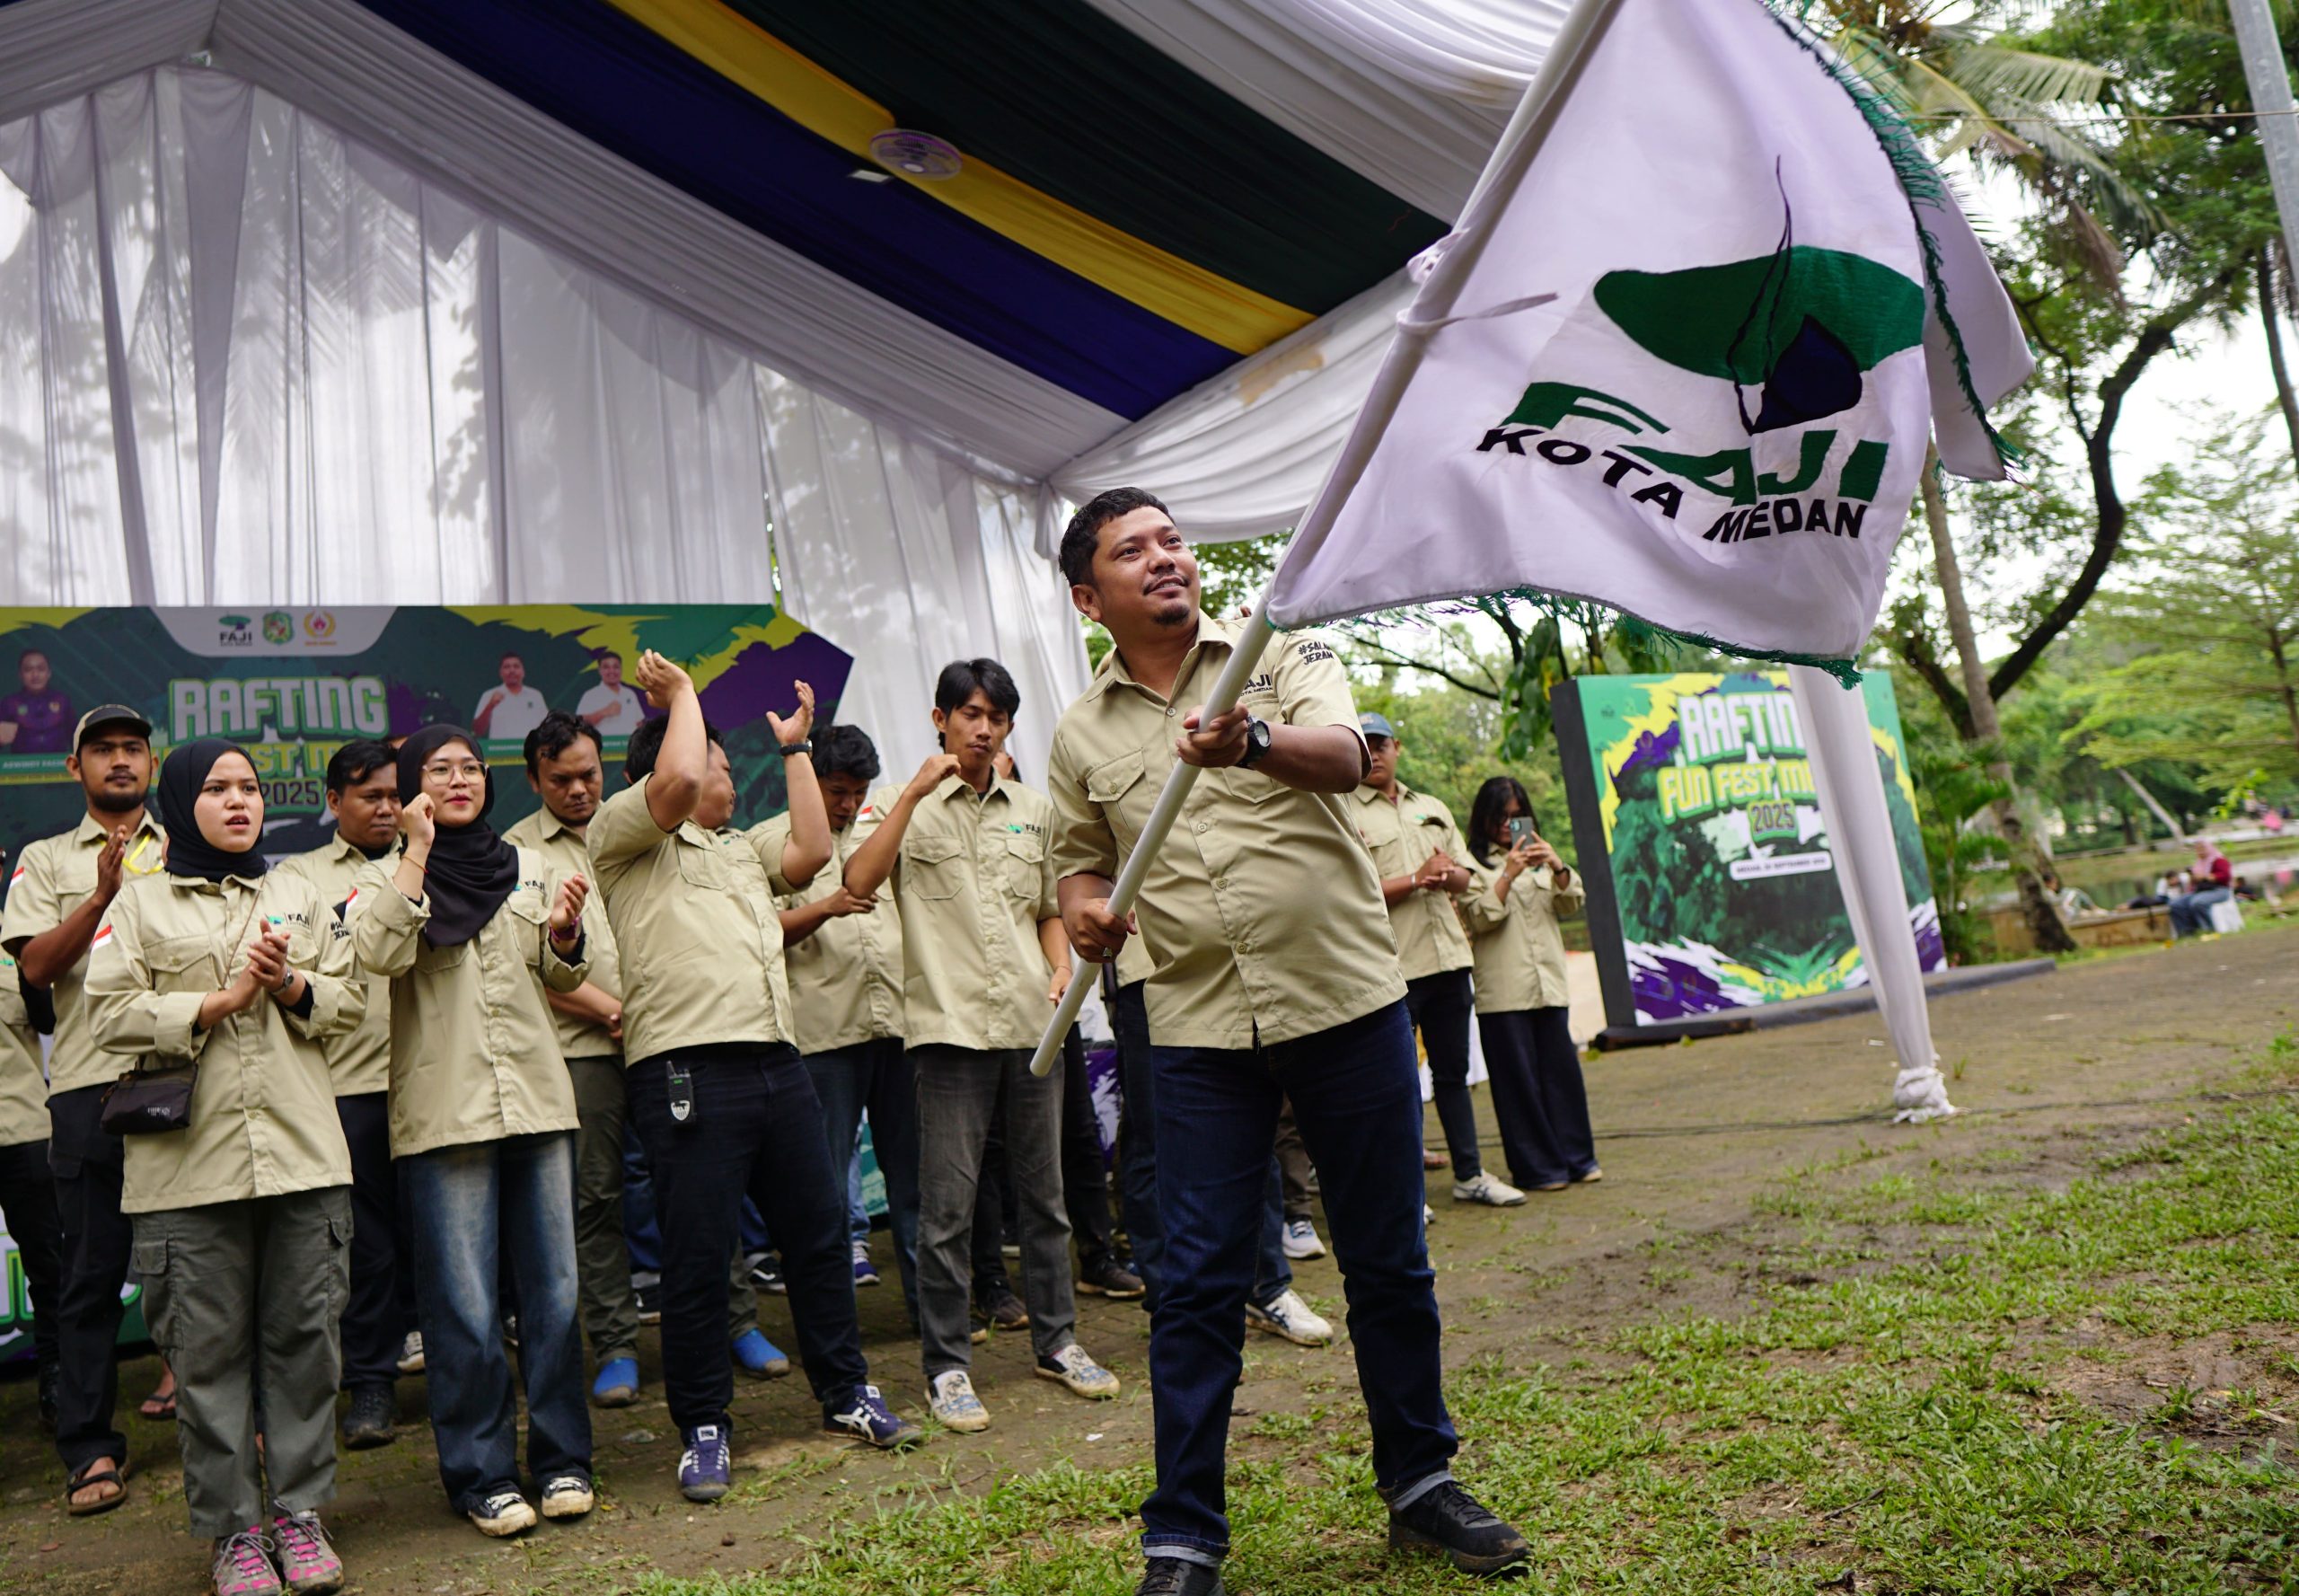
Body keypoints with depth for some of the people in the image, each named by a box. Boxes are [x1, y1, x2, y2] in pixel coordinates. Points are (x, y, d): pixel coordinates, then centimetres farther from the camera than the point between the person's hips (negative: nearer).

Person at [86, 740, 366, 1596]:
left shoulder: (302, 896, 16)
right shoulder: (139, 903, 7)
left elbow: (350, 1001, 12)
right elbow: (112, 1013, -4)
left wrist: (291, 986, -7)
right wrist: (223, 999, -11)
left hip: (302, 1151, 2)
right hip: (191, 1162, -2)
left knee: (303, 1335, 5)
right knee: (210, 1348, 3)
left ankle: (297, 1510, 17)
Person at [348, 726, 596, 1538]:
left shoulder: (529, 868, 13)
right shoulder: (387, 875, 5)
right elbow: (378, 952, -16)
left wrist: (565, 935, -7)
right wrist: (417, 851, -13)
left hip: (537, 1097, 3)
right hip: (444, 1112, -3)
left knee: (552, 1288, 6)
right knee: (464, 1304, 0)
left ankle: (562, 1460, 18)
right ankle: (482, 1476, 13)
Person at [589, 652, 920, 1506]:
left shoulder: (740, 855, 29)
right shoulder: (623, 837, 5)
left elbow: (813, 851, 16)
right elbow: (677, 779, -14)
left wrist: (795, 747, 22)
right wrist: (681, 691, 2)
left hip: (778, 1064, 7)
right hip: (687, 1073, -7)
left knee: (820, 1231, 11)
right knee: (696, 1257, -1)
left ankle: (846, 1393, 25)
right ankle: (704, 1428, 13)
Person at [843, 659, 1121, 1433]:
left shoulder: (1034, 809, 13)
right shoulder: (904, 804, 2)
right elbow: (859, 880, -16)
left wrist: (1062, 969, 2)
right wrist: (914, 791, -17)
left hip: (1032, 1023, 4)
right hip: (952, 1026, -4)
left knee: (1044, 1191, 12)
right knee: (948, 1205, -1)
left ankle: (1057, 1341, 26)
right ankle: (946, 1365, 12)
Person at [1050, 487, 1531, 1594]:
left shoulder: (1283, 656, 1)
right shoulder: (1081, 735, 8)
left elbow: (1343, 753, -18)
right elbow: (1077, 861, 19)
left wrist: (1254, 739, -39)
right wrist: (1084, 909, -4)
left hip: (1348, 1001, 0)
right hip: (1200, 1031, 1)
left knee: (1389, 1260, 10)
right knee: (1198, 1284, 2)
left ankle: (1419, 1483, 30)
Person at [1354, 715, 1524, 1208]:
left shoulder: (1433, 809, 18)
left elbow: (1464, 880, 14)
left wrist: (1445, 873, -9)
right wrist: (1418, 878, -13)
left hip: (1447, 957, 6)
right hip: (1390, 964, -6)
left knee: (1453, 1070, 13)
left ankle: (1469, 1175, 22)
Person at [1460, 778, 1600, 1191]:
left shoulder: (1538, 855, 19)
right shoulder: (1473, 863, 2)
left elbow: (1571, 905, 10)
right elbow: (1479, 918, -8)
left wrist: (1558, 868, -9)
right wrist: (1508, 874, -18)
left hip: (1549, 982, 5)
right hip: (1502, 991, -5)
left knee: (1562, 1068, 6)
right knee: (1518, 1077, -2)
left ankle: (1577, 1156, 17)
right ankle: (1536, 1167, 5)